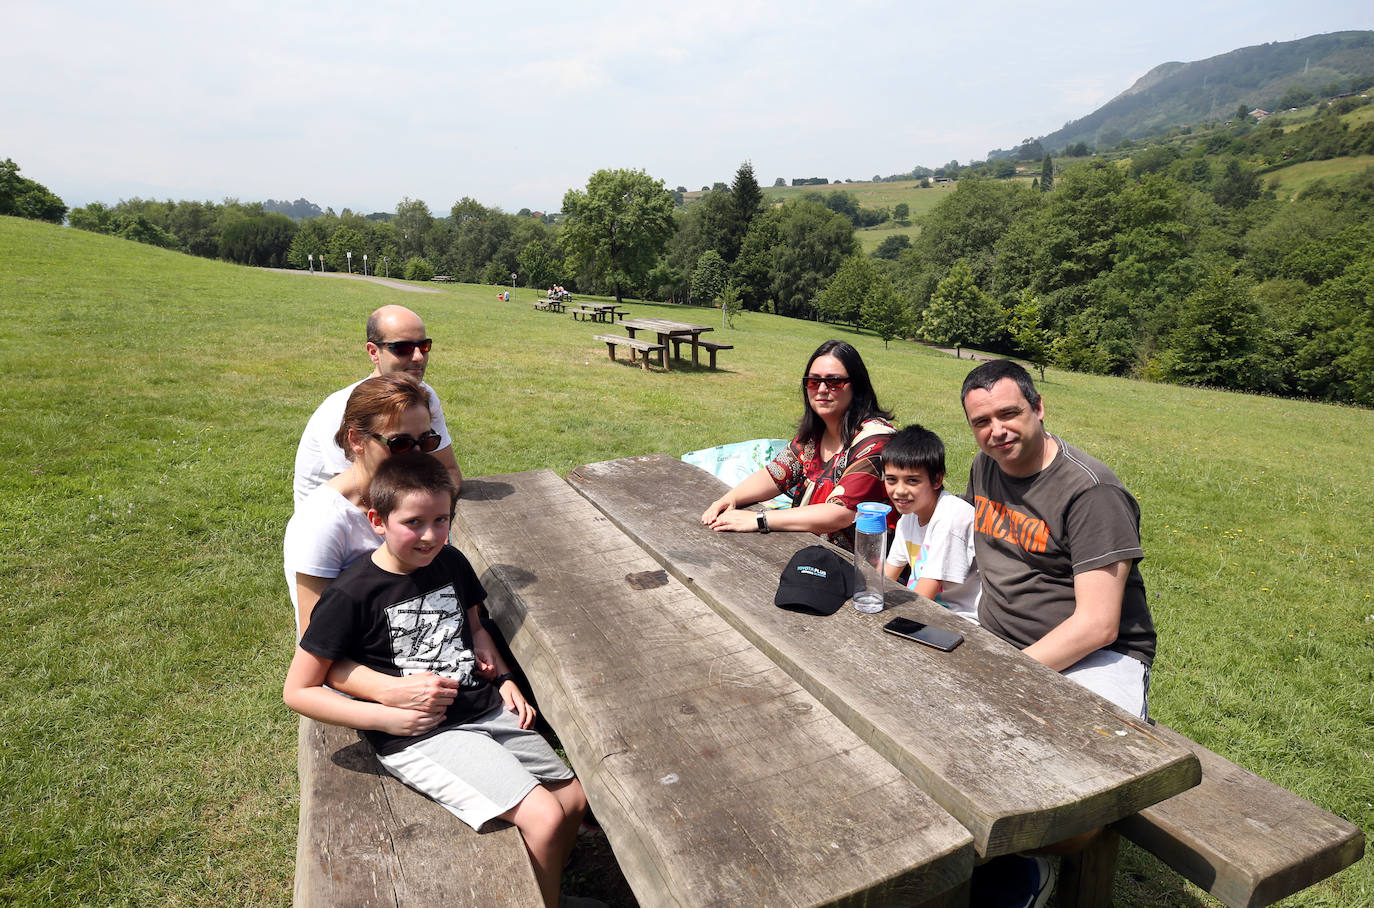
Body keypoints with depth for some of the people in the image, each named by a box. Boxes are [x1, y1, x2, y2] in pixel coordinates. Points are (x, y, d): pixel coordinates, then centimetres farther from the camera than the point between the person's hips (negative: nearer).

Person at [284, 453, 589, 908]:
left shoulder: (450, 562, 3)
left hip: (486, 710, 7)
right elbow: (298, 691, -8)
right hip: (420, 735, -6)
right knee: (544, 817, -18)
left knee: (575, 799, 4)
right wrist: (386, 717, -15)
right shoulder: (353, 594, -15)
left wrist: (504, 678, 6)